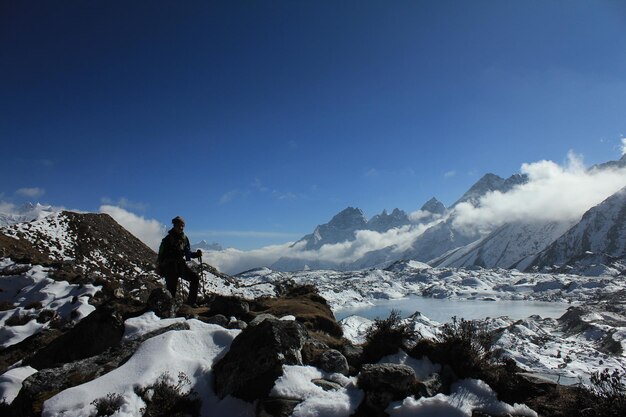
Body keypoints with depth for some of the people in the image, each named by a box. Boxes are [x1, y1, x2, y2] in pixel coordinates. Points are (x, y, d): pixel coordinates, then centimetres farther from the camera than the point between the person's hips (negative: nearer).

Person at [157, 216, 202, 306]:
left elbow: (188, 253, 14)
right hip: (170, 267, -5)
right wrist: (161, 269, -15)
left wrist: (196, 254, -5)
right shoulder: (168, 239, -8)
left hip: (181, 265, 5)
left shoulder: (184, 238, 8)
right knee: (172, 289, -5)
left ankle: (191, 302, 1)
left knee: (195, 278, -7)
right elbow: (161, 255, -8)